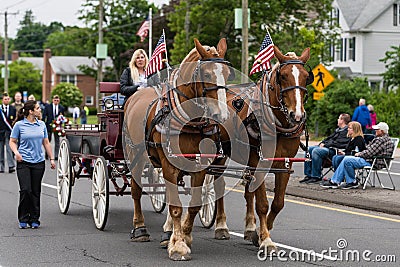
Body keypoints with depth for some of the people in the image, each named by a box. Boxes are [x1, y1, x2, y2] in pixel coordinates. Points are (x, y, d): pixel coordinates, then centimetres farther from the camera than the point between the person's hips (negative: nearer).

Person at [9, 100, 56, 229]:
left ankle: (34, 219, 12)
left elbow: (46, 142, 16)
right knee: (25, 190, -10)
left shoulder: (41, 124, 10)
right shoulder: (19, 125, -2)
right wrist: (16, 152, -14)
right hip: (24, 162, -3)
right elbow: (12, 141, 4)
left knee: (36, 191, 4)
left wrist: (51, 159, 13)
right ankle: (23, 219, 3)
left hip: (39, 162, 3)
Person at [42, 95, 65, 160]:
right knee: (48, 140, 7)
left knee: (57, 141, 2)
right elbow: (44, 115, 0)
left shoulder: (61, 108, 3)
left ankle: (56, 155, 5)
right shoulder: (48, 106, 0)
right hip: (49, 125, -1)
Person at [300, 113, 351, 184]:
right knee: (309, 149, 0)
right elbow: (330, 138, 27)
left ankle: (316, 176, -25)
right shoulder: (338, 129, 25)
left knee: (316, 151, -31)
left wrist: (325, 145, -16)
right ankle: (308, 175, -4)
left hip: (334, 151, -11)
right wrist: (322, 143, 7)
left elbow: (338, 142, -18)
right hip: (327, 147, 11)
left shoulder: (346, 131, -8)